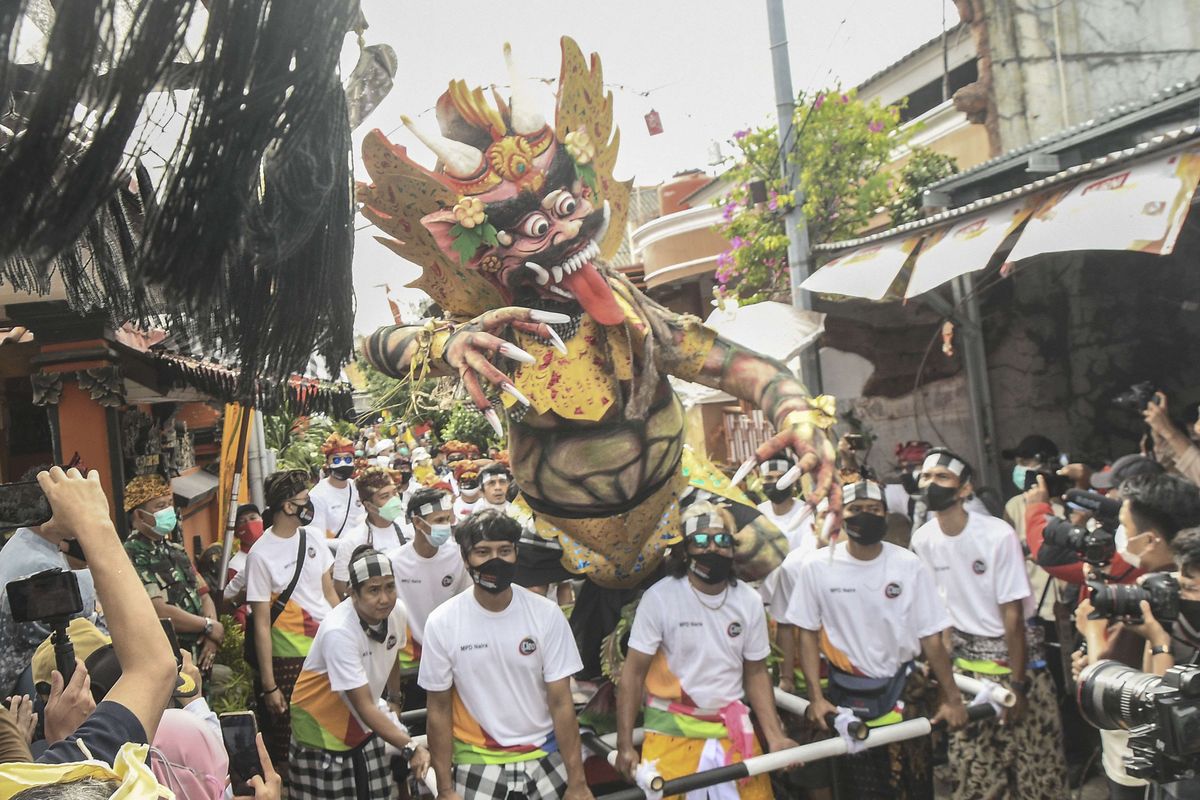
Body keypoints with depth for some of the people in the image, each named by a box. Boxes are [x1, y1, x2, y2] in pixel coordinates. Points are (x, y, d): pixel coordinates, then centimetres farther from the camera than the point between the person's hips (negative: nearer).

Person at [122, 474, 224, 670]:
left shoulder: (176, 551, 15)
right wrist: (209, 626, -7)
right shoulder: (132, 556, -12)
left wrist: (212, 636, -4)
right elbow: (160, 612, -19)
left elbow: (203, 596, 15)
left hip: (199, 656, 8)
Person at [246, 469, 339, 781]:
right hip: (291, 660, -5)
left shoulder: (312, 536, 5)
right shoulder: (261, 554, -12)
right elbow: (261, 625, -10)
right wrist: (268, 685, -11)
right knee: (288, 747, 3)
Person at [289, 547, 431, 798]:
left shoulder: (397, 611, -12)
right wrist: (409, 748, -37)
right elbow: (364, 706, -31)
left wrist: (395, 706, 21)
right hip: (321, 725, -6)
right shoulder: (339, 630, -31)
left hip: (364, 723, 6)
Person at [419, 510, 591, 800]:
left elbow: (561, 703, -7)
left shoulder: (547, 615, -10)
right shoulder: (442, 623, -10)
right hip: (477, 760, 0)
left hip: (544, 755, 1)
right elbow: (439, 710, -3)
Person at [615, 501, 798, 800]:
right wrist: (624, 745, -12)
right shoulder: (659, 597, -13)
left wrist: (775, 737, -4)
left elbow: (756, 673, 7)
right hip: (671, 731, -3)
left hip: (733, 729, 4)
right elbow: (633, 673, -9)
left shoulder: (749, 601, 0)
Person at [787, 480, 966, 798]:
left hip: (902, 691, 1)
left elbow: (930, 636, -1)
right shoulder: (816, 567, -7)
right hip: (845, 695, 0)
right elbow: (808, 633, 0)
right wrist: (816, 696, -5)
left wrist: (952, 697, -3)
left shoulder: (909, 566, -5)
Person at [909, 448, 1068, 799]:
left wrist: (1016, 683, -15)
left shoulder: (998, 535, -20)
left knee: (1034, 755, 3)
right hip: (963, 656, 4)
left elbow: (1012, 612, -17)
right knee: (971, 762, 11)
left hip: (1012, 651, -4)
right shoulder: (922, 539, -7)